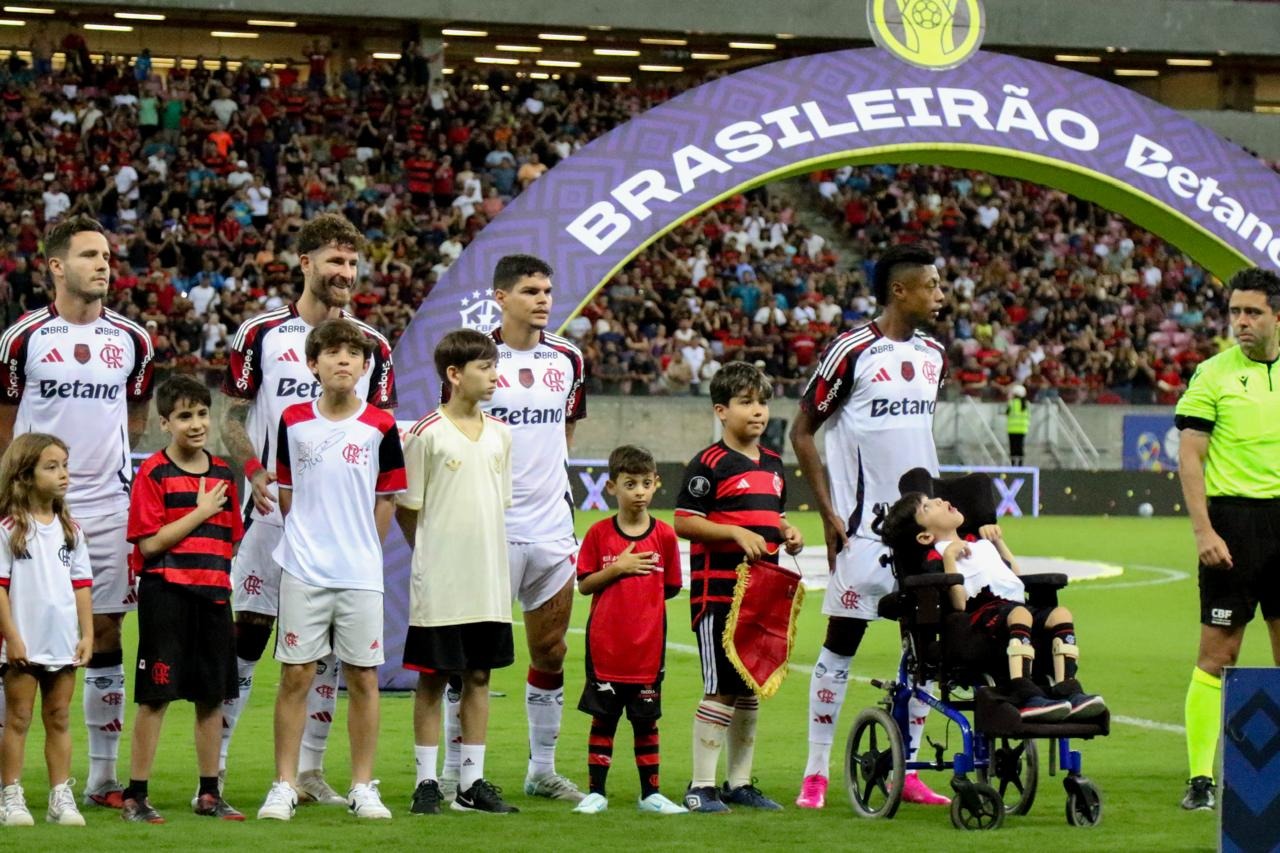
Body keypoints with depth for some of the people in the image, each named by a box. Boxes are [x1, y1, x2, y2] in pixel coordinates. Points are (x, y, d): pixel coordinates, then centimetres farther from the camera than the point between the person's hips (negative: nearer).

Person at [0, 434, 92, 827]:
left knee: (59, 719, 9)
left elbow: (81, 585, 11)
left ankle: (61, 797, 13)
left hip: (64, 644, 5)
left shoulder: (71, 530, 9)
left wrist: (87, 635, 5)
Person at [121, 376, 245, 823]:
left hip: (213, 596, 5)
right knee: (155, 696, -4)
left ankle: (209, 793, 18)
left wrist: (219, 578, 4)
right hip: (165, 595, -5)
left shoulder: (223, 473, 12)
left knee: (213, 697, 9)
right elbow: (150, 542, -13)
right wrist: (201, 512, -11)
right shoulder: (153, 473, -5)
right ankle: (135, 795, 1)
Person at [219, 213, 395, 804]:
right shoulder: (260, 334, 1)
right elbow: (232, 418, 4)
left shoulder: (372, 347, 8)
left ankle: (309, 771, 13)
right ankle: (213, 766, 2)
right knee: (246, 633, -4)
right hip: (271, 511, -3)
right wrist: (253, 470, -14)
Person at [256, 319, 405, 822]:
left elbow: (387, 498, 6)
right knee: (295, 675, 1)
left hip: (362, 573, 0)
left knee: (363, 677, 4)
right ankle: (284, 785, 7)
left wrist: (363, 551, 4)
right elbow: (285, 490, 12)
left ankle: (362, 787, 12)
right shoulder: (293, 421, 3)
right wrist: (307, 539, 6)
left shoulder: (380, 426, 0)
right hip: (303, 570, 0)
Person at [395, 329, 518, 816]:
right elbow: (406, 509, -3)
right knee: (433, 679, 1)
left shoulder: (499, 435, 9)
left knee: (479, 677, 8)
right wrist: (432, 553, -2)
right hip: (438, 584, -5)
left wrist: (482, 554, 10)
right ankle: (427, 782, 7)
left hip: (489, 583, 5)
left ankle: (473, 783, 14)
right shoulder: (427, 434, -8)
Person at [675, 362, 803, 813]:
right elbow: (683, 521, -13)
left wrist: (786, 532, 6)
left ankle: (740, 782, 21)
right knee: (721, 687, -8)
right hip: (717, 589, -8)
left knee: (751, 685, 12)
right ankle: (702, 785, -3)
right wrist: (736, 533, -21)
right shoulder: (709, 464, -9)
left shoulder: (773, 464, 14)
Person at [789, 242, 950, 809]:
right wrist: (828, 513, -10)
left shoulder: (932, 354, 10)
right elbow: (802, 432, -6)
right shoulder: (851, 351, -10)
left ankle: (907, 770, 13)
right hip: (864, 524, -7)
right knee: (842, 639, -3)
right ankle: (815, 773, 3)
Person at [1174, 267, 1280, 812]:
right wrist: (1203, 530, -15)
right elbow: (1189, 458, -5)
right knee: (1218, 653, -5)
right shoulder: (1213, 375, -2)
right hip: (1233, 518, -4)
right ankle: (1200, 778, -3)